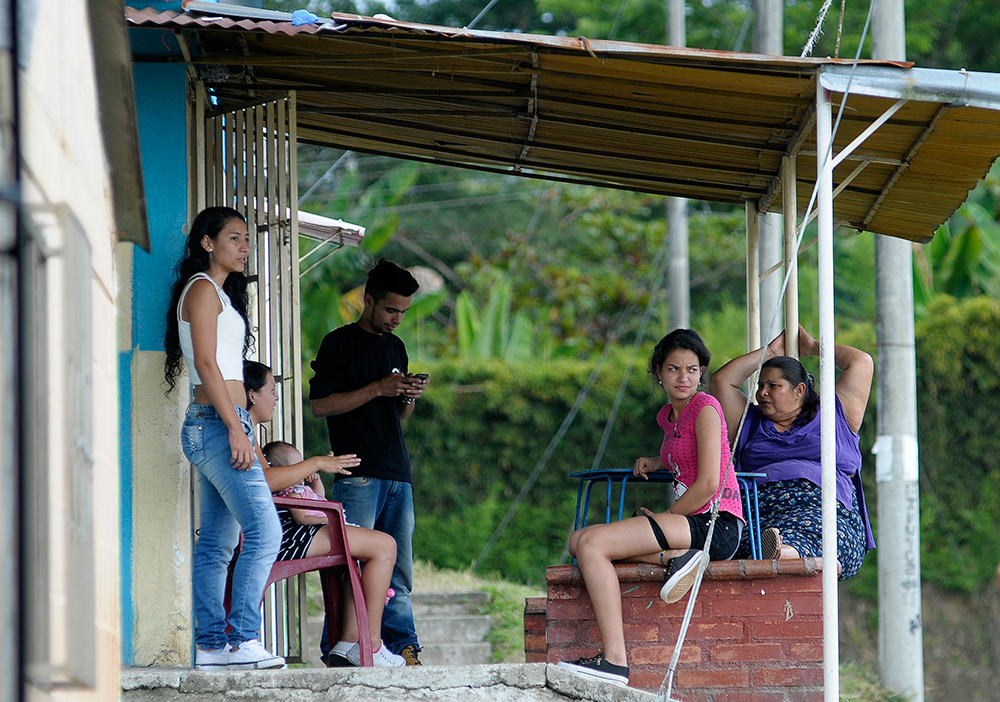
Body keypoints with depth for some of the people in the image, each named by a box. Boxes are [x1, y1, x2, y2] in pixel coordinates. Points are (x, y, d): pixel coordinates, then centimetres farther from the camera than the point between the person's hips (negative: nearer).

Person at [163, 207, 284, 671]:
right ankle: (242, 640, -19)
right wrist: (236, 429, -19)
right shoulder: (203, 288, -6)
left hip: (219, 424, 10)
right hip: (217, 423, -10)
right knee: (264, 531, -16)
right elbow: (206, 363, -14)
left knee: (217, 544, 6)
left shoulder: (221, 292, 23)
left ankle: (211, 645, 4)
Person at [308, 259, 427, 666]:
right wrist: (377, 389, -13)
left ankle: (402, 647, 4)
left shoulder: (396, 348, 21)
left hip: (397, 473, 7)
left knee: (397, 569, 4)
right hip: (358, 474, -7)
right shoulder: (340, 343, 0)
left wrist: (410, 397, 4)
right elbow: (320, 404, -8)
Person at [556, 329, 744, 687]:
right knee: (579, 540, 2)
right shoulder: (668, 416, 18)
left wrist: (664, 519, -7)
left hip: (717, 525, -9)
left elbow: (709, 484, -16)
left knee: (592, 543, -22)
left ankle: (615, 659, -29)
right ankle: (674, 557, -15)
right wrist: (653, 462, 19)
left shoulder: (705, 409, -7)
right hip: (690, 524, 9)